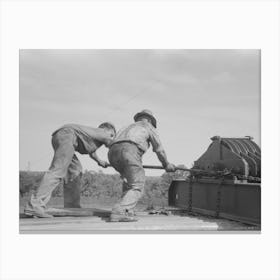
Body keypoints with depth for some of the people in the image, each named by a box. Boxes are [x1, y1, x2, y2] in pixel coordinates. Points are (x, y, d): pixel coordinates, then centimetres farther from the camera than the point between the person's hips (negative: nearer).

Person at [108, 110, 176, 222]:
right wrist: (166, 164, 44)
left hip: (113, 151, 6)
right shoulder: (148, 127, 26)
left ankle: (127, 210, 12)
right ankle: (119, 212, -23)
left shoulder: (130, 127, 41)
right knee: (137, 187, -3)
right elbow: (159, 149, 28)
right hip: (129, 151, -6)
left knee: (128, 179, 26)